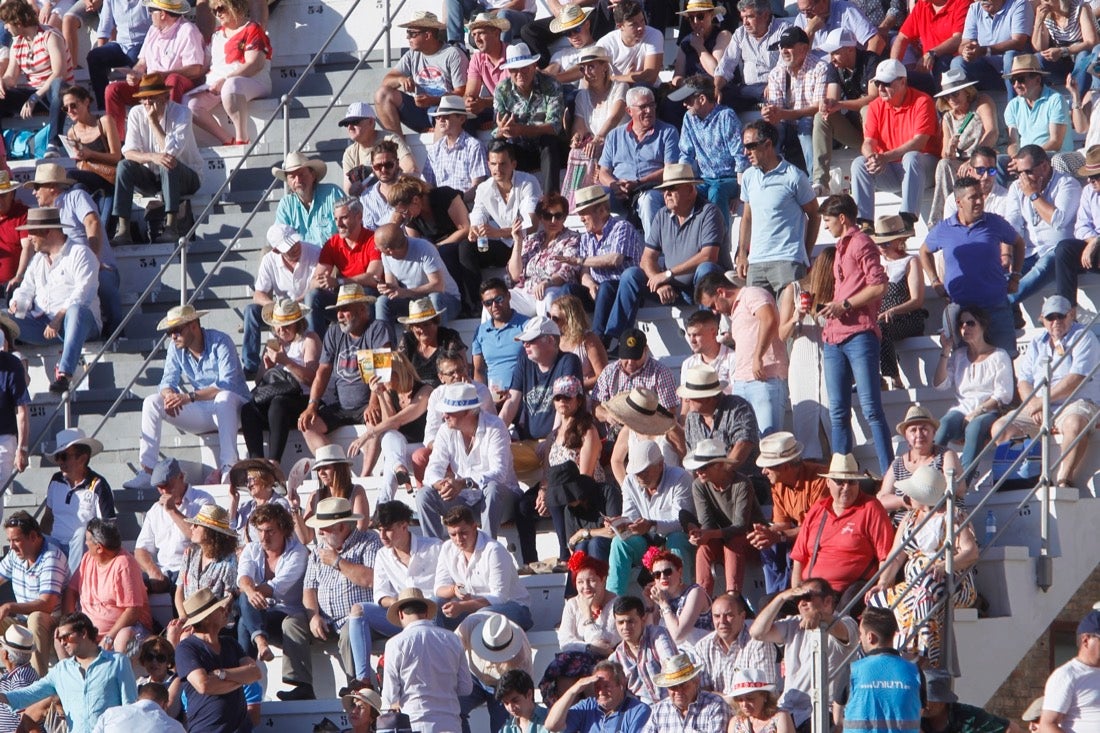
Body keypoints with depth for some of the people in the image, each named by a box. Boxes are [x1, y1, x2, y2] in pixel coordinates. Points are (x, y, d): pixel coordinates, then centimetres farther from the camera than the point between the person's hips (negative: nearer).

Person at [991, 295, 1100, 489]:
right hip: (1039, 408, 6)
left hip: (1075, 403, -6)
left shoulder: (1083, 337, 0)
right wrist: (1033, 404, -11)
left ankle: (1064, 479, -40)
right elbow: (1023, 380, 11)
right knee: (1000, 427, -13)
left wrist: (1042, 400, -14)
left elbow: (1076, 378, -13)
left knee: (1075, 423, -41)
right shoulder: (1037, 344, 19)